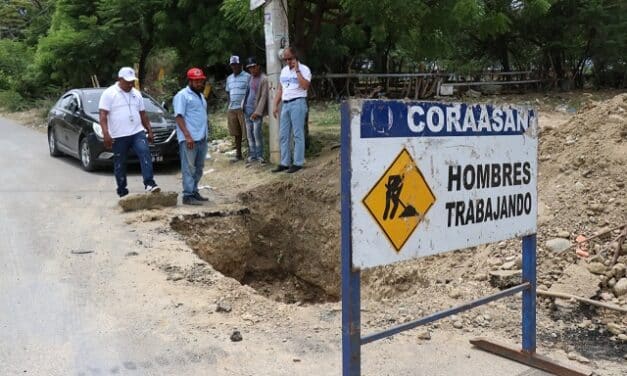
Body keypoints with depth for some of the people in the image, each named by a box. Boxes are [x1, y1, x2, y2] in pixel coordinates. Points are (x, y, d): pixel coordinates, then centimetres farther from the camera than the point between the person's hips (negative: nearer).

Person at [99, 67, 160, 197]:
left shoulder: (136, 93, 15)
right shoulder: (109, 93, -2)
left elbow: (143, 114, 20)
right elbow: (103, 115, -9)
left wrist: (149, 131, 15)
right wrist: (106, 134, -19)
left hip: (137, 133, 3)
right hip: (119, 136, -3)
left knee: (145, 153, -19)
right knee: (120, 165, 4)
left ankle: (149, 183, -24)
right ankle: (122, 192, 13)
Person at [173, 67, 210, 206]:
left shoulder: (200, 95, 20)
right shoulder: (182, 95, -6)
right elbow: (179, 117, -14)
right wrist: (187, 136, -22)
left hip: (201, 138, 8)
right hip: (189, 139, -8)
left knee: (198, 168, 13)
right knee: (189, 168, -7)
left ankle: (194, 192, 22)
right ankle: (188, 196, -6)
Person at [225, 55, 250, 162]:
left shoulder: (247, 76, -3)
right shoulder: (229, 78, 18)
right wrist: (229, 105, 12)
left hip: (244, 108, -6)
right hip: (232, 109, 6)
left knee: (247, 132, -5)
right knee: (236, 133, 9)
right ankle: (238, 155, 16)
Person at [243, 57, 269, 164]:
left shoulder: (264, 79, -7)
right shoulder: (250, 78, 13)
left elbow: (263, 97, -12)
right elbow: (247, 92, 15)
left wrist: (258, 111, -17)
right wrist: (244, 106, 4)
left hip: (256, 110, -6)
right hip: (247, 109, 6)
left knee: (257, 133, -10)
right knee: (249, 134, 7)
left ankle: (259, 155, -1)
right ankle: (252, 155, 14)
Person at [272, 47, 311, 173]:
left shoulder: (304, 69, -4)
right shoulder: (284, 70, 17)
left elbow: (305, 86, -20)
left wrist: (297, 70, -16)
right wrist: (276, 105, 14)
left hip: (298, 103, -7)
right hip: (285, 104, 7)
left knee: (298, 134, -5)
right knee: (283, 135, 6)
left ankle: (298, 163, -1)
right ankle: (284, 163, 12)